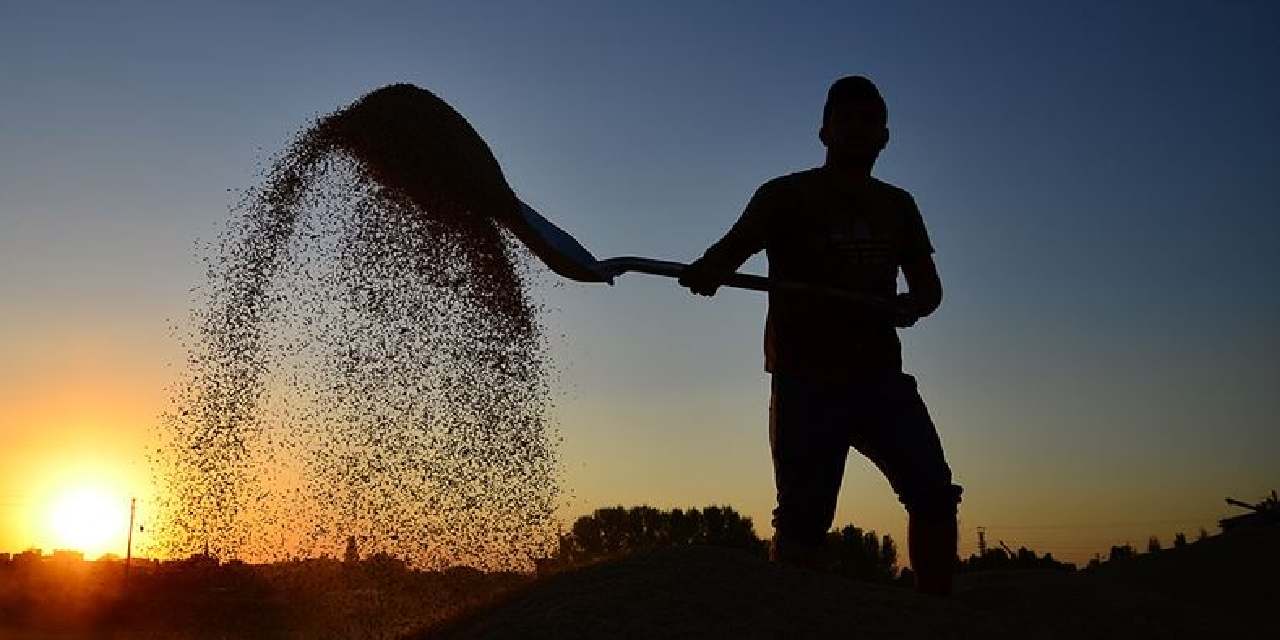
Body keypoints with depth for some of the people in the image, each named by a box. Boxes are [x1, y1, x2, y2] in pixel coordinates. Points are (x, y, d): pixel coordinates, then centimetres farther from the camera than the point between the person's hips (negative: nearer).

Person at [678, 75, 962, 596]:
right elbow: (735, 244, -13)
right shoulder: (787, 196, 4)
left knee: (935, 494, -6)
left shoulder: (897, 206, 18)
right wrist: (707, 270, -38)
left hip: (881, 376, 4)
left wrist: (911, 305, -6)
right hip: (807, 380, -4)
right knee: (804, 516, -9)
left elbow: (929, 285, 19)